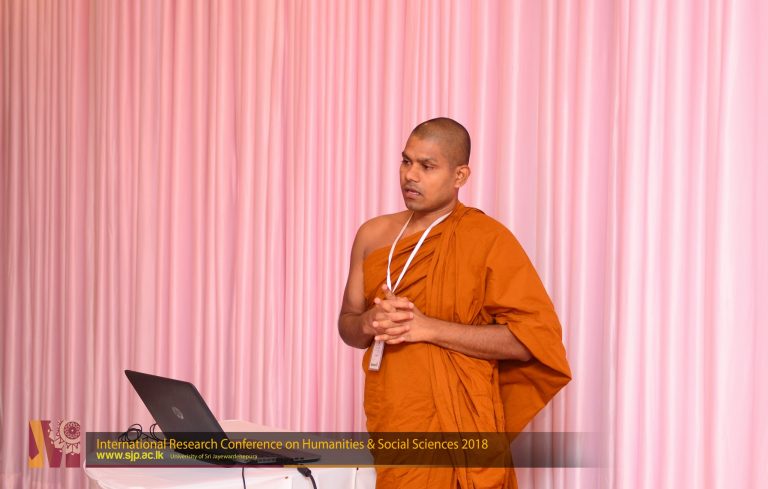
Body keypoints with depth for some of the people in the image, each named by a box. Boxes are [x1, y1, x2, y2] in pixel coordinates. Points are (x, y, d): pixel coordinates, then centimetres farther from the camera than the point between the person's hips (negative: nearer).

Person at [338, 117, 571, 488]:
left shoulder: (488, 239, -8)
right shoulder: (373, 235, 9)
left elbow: (535, 336, -13)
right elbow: (346, 325, 16)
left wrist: (428, 327, -18)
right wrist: (370, 322, -9)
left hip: (453, 430, -4)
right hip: (389, 423, 5)